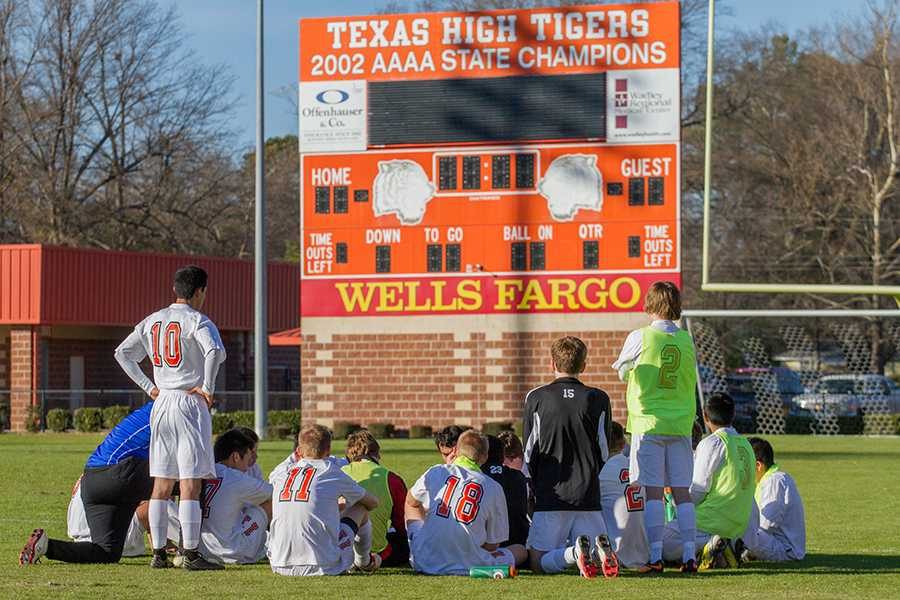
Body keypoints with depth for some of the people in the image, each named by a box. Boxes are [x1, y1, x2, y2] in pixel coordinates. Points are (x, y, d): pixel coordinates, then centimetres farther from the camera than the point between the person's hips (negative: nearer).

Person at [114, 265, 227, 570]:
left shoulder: (152, 321, 12)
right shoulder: (197, 321, -8)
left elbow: (122, 353, 15)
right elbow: (215, 351, -25)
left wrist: (148, 386, 15)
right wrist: (208, 388, -13)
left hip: (161, 404, 6)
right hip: (190, 404, -6)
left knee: (161, 485, 8)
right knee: (190, 484, -6)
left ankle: (158, 553, 8)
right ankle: (191, 554, -7)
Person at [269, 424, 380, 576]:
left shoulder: (280, 476, 11)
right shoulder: (331, 472, 1)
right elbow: (373, 503, 18)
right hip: (323, 567, -4)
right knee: (360, 508, 18)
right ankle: (364, 562, 39)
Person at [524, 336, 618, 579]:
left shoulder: (536, 398, 0)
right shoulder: (598, 399, 4)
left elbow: (530, 452, 4)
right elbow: (604, 453, 10)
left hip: (549, 495, -2)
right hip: (588, 495, 2)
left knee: (539, 561, 3)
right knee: (599, 558, 9)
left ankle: (574, 552, -28)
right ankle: (601, 549, -27)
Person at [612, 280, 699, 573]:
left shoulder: (640, 338, -6)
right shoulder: (687, 341, 5)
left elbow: (622, 372, 9)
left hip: (648, 424, -3)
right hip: (681, 425, 3)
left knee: (653, 492, -4)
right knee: (681, 491, 5)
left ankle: (655, 556, -8)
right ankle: (689, 554, 1)